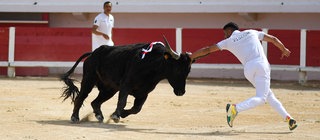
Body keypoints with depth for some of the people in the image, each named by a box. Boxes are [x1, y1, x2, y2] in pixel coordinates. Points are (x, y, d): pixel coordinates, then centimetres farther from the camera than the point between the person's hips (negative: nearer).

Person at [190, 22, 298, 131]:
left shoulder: (229, 41, 18)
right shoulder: (252, 32, 23)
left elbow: (207, 50, 18)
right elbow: (273, 39, 28)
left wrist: (190, 57, 27)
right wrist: (284, 49, 44)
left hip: (248, 69, 1)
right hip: (261, 64, -1)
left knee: (268, 95, 15)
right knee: (261, 98, -9)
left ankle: (287, 118, 5)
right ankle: (236, 108, -29)